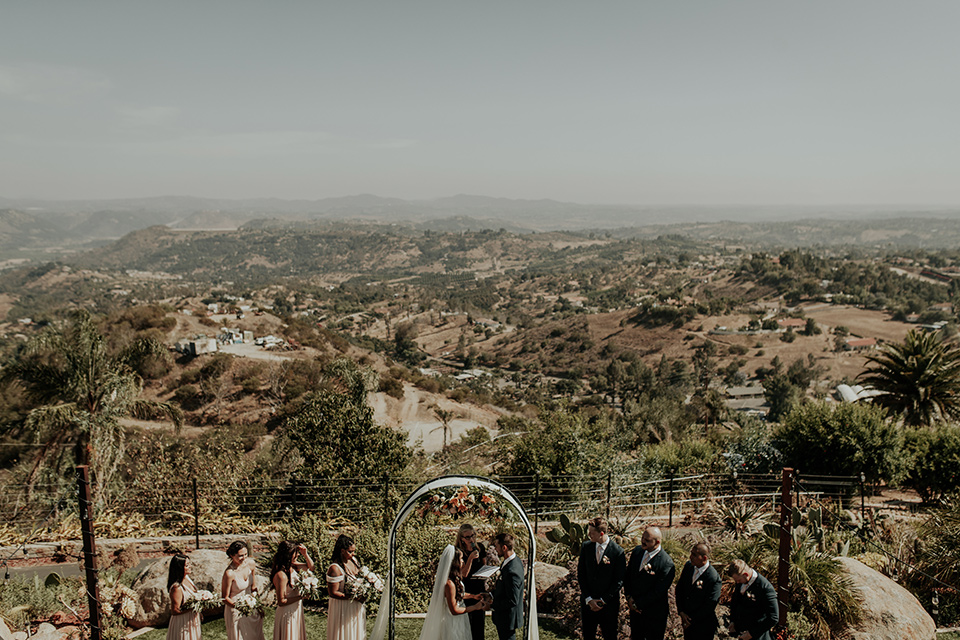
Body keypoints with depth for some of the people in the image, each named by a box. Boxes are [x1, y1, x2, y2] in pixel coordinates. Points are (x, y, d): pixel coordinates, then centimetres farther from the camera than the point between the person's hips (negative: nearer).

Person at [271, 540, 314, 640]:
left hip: (296, 611, 8)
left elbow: (310, 567, 11)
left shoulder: (292, 566, -5)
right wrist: (301, 597, -20)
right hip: (287, 613, -8)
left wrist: (305, 554, -6)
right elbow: (281, 602, -23)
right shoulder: (281, 575, -28)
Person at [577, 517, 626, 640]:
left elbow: (619, 581, -8)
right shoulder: (586, 547, -3)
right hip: (588, 602, 3)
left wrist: (603, 600, -9)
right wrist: (588, 599, -6)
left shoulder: (618, 552, -13)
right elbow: (581, 574, 1)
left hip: (609, 603, -3)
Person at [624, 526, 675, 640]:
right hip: (635, 609, 5)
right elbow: (627, 576, 8)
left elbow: (658, 592, -21)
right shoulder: (637, 551, -4)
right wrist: (629, 597, -4)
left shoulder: (667, 564, -24)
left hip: (654, 614, -5)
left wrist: (637, 604, -14)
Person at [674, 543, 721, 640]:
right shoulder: (688, 565, -6)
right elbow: (679, 589, 4)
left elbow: (709, 606, -19)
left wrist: (692, 620, -12)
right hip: (686, 619, 5)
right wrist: (681, 612, -4)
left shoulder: (714, 578, -25)